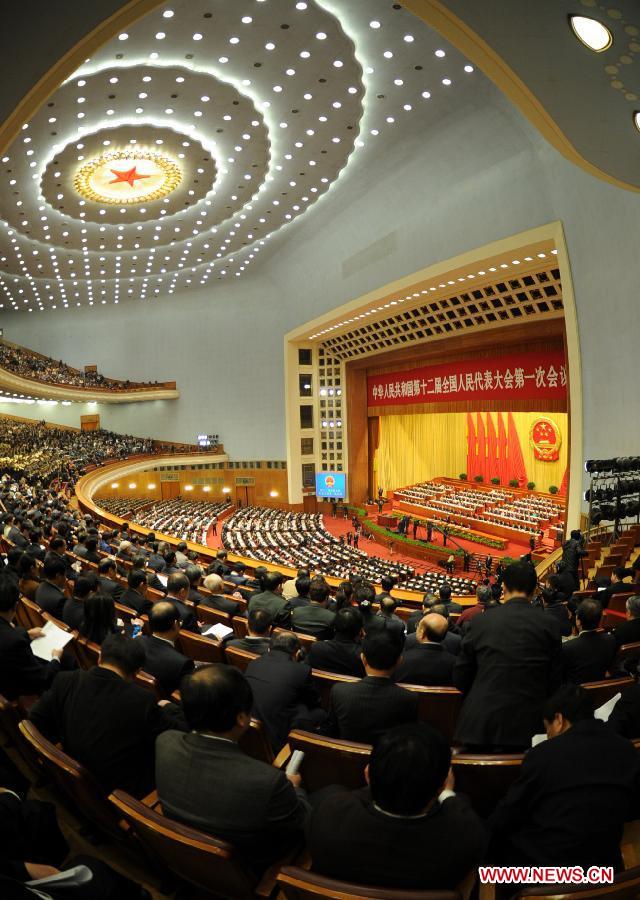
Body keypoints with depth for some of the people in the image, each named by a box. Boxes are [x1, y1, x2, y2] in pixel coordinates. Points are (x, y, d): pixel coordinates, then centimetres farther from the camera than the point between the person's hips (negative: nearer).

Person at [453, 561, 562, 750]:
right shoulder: (549, 626, -3)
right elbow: (554, 680, 3)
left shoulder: (481, 621, -4)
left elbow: (460, 677, 3)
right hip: (529, 725, 1)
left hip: (482, 722, 0)